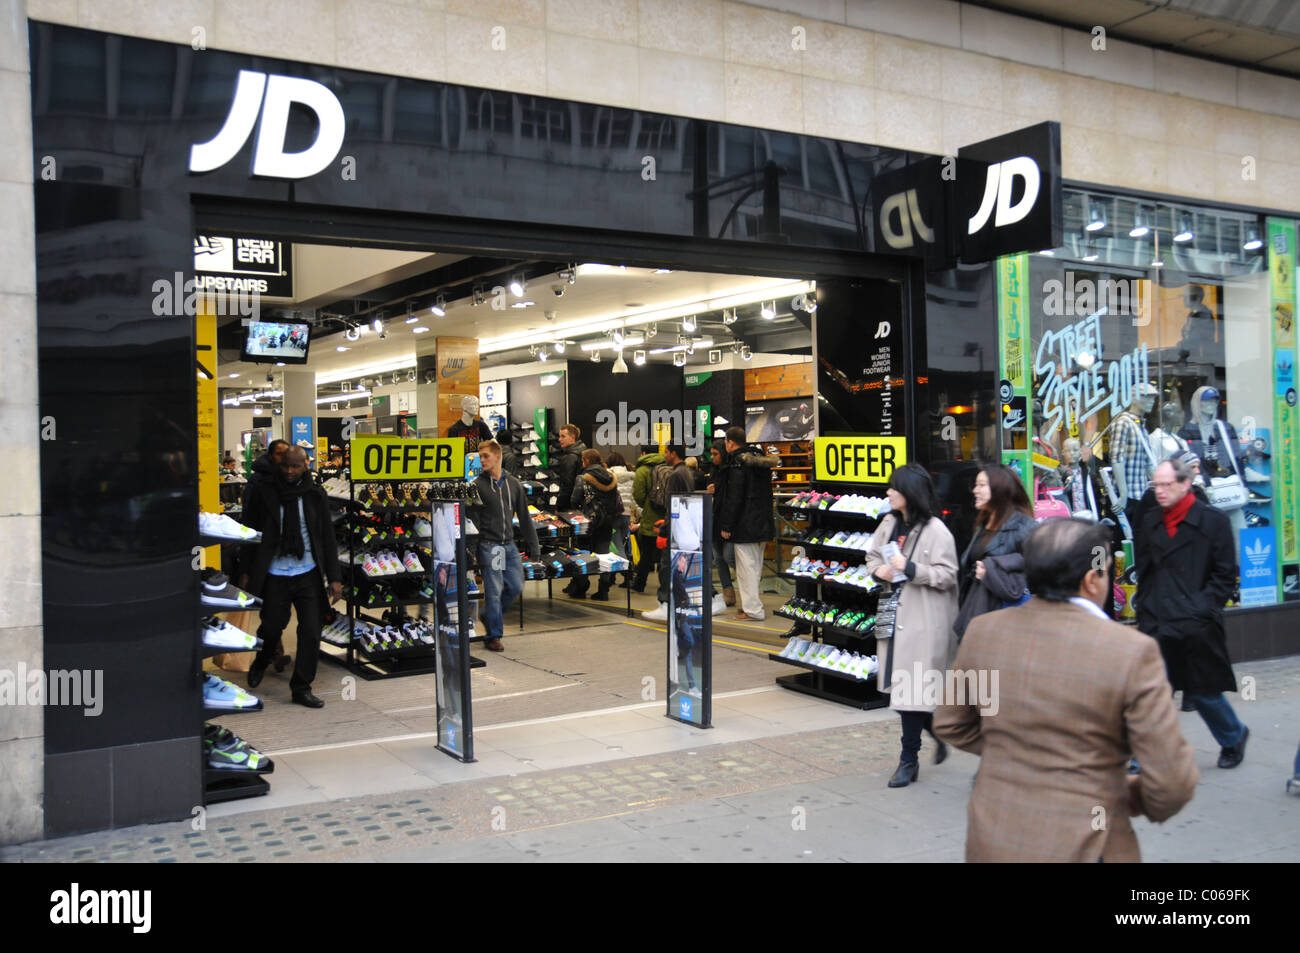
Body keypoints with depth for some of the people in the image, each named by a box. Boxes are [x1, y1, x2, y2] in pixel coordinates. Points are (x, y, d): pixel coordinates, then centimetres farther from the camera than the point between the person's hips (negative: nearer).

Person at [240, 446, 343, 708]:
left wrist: (334, 577, 1)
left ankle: (301, 688, 11)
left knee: (311, 632, -3)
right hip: (274, 576, -1)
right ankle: (261, 662, 43)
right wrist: (247, 572, -1)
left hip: (308, 574, 1)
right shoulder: (263, 493, 0)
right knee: (271, 627, 9)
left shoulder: (315, 496, 4)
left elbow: (327, 537, 7)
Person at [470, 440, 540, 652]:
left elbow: (524, 517, 14)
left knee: (516, 587, 3)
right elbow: (472, 518, -5)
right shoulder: (477, 485, -2)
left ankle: (490, 616, 26)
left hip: (509, 545, 5)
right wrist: (474, 546, -14)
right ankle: (493, 636, 6)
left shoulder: (514, 485, 10)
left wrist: (533, 546, 11)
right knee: (494, 590, -4)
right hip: (488, 545, -4)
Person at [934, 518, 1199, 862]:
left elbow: (949, 724, 10)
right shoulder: (1132, 651, -17)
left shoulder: (982, 631, -3)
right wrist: (1143, 798, 6)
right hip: (1084, 847, -4)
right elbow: (1173, 781, -15)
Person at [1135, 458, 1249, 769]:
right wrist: (1146, 608, 8)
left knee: (1203, 691, 11)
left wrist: (1204, 609, -10)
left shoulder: (1213, 521, -4)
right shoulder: (1150, 521, 8)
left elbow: (1225, 576, -2)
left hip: (1195, 626, -3)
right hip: (1156, 626, 3)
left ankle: (1234, 735, 40)